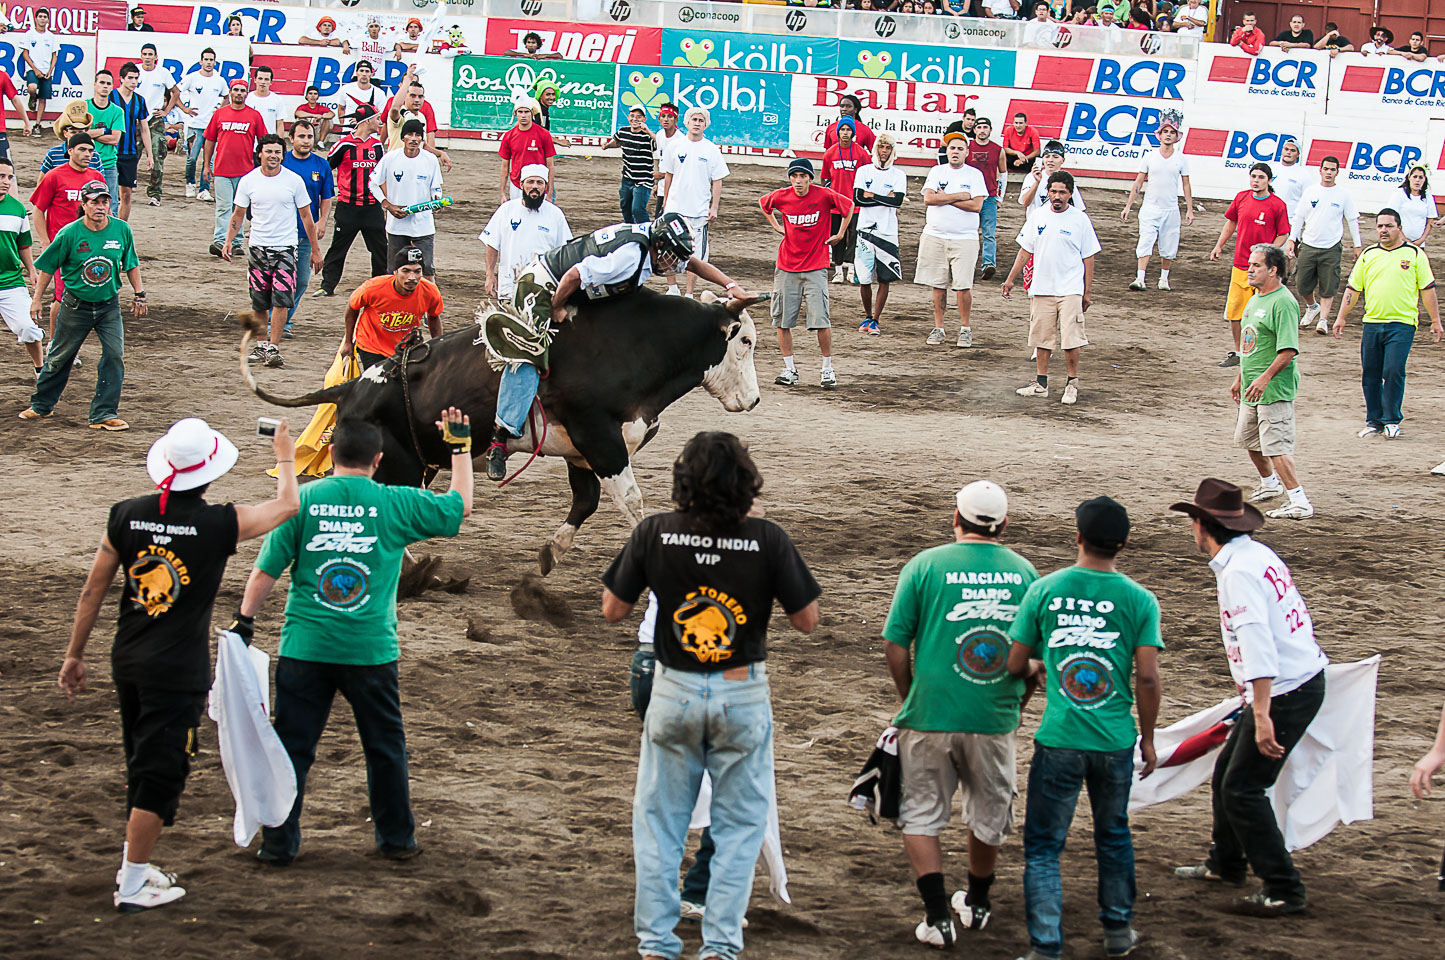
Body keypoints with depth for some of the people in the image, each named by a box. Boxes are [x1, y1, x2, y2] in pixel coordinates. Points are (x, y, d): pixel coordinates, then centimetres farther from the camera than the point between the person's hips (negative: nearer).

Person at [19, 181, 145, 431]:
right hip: (76, 305, -2)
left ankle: (104, 414, -1)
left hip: (109, 305, 2)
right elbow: (48, 268, -3)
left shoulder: (121, 230, -6)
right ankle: (41, 405, 29)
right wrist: (37, 299, -1)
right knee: (59, 357, 10)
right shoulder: (69, 234, -14)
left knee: (115, 356, -9)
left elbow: (131, 264, 10)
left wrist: (139, 294, 9)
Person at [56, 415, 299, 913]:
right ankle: (132, 887, 4)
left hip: (127, 662, 5)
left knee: (143, 765, 21)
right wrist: (285, 458, 23)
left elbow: (92, 591, 5)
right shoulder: (220, 524, -13)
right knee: (160, 774, 2)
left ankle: (136, 866, 30)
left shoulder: (127, 515, -1)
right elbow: (287, 505, 4)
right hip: (179, 671, -5)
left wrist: (75, 654, 16)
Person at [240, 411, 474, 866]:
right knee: (385, 746, 15)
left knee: (291, 745, 7)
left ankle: (278, 843, 10)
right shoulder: (396, 504, -3)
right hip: (371, 649, 0)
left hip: (304, 646, 0)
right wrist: (460, 446, 22)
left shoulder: (302, 500, -3)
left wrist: (244, 621, 8)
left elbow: (266, 570, -3)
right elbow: (461, 506, 13)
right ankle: (397, 839, 24)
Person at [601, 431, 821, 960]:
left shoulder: (654, 533, -10)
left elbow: (612, 610, -1)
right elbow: (807, 619, -6)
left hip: (673, 692, 1)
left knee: (658, 822, 13)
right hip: (743, 695, -1)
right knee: (739, 826, 10)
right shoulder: (767, 540, -13)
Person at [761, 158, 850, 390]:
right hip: (787, 267, 3)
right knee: (782, 320, 3)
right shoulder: (781, 196, -3)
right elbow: (764, 204, 20)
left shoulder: (824, 195, -10)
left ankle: (828, 369, 3)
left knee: (821, 319, -10)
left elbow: (848, 206, 8)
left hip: (815, 267, -3)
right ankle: (789, 370, 13)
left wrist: (840, 234, 7)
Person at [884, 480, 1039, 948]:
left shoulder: (925, 565, -5)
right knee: (989, 815, 21)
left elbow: (894, 645, -4)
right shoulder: (1024, 572, 2)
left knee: (921, 816, 10)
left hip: (931, 717, -2)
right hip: (996, 721, 2)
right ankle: (977, 904, 37)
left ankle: (938, 915, 1)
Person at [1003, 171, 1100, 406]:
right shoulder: (1037, 215, 7)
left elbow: (1088, 258, 2)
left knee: (1071, 340, -9)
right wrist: (1011, 279, 11)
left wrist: (1087, 292, 0)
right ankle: (1041, 384, 17)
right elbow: (1025, 250, 14)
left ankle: (1072, 383, 5)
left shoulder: (1080, 219, -1)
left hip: (1070, 290, -3)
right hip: (1041, 288, 3)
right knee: (1042, 338, 7)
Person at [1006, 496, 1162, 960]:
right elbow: (1147, 677, -7)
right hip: (1115, 741, 2)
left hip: (1058, 740, -1)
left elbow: (1015, 665, 2)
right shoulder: (1139, 600, -4)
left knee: (1043, 846, 6)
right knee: (1113, 836, 22)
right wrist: (1148, 737, 6)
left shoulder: (1044, 591, -3)